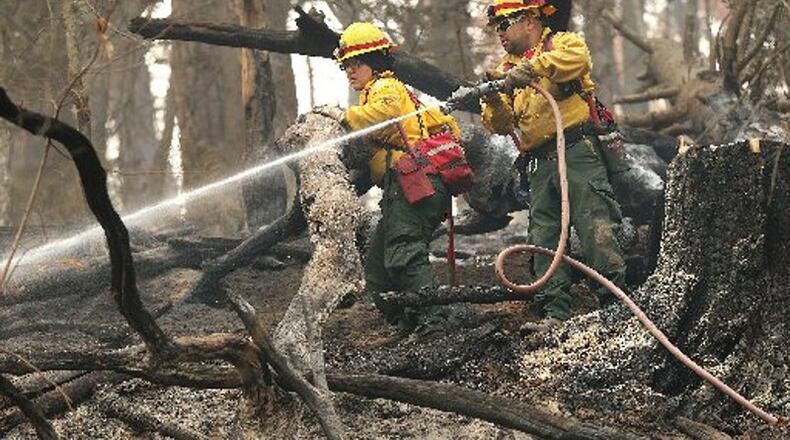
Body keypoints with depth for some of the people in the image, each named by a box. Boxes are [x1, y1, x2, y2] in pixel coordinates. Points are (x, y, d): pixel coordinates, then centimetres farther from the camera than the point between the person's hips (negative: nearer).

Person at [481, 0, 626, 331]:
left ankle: (616, 301, -14)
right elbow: (501, 124, 11)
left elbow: (577, 59, -21)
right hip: (539, 166, 7)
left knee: (595, 227, -14)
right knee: (544, 240, 1)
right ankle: (556, 312, 1)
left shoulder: (563, 43, 6)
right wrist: (492, 100, -9)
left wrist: (531, 68, -27)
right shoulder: (506, 70, 22)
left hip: (577, 152, -6)